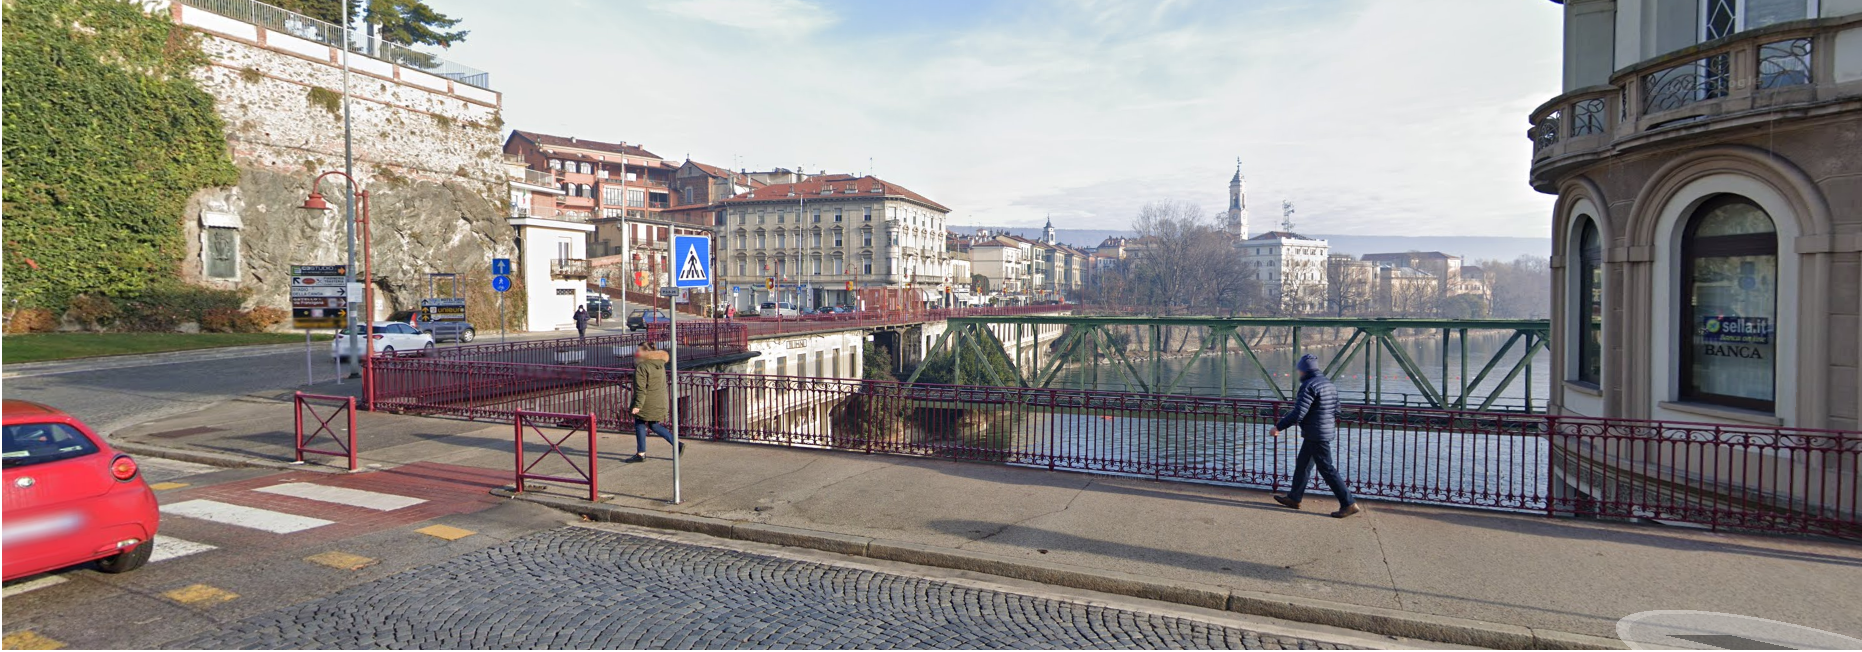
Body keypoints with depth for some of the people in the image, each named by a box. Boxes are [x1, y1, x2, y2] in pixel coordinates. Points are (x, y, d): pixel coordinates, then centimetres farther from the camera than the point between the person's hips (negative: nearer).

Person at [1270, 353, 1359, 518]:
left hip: (1316, 435, -10)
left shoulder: (1309, 386, -19)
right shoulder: (1328, 383, 11)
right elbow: (1336, 410, 17)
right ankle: (1294, 498, 27)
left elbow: (1298, 413, -24)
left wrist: (1278, 427, -14)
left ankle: (1348, 504, -1)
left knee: (1327, 469, -4)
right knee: (1302, 465, 18)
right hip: (1327, 430, 10)